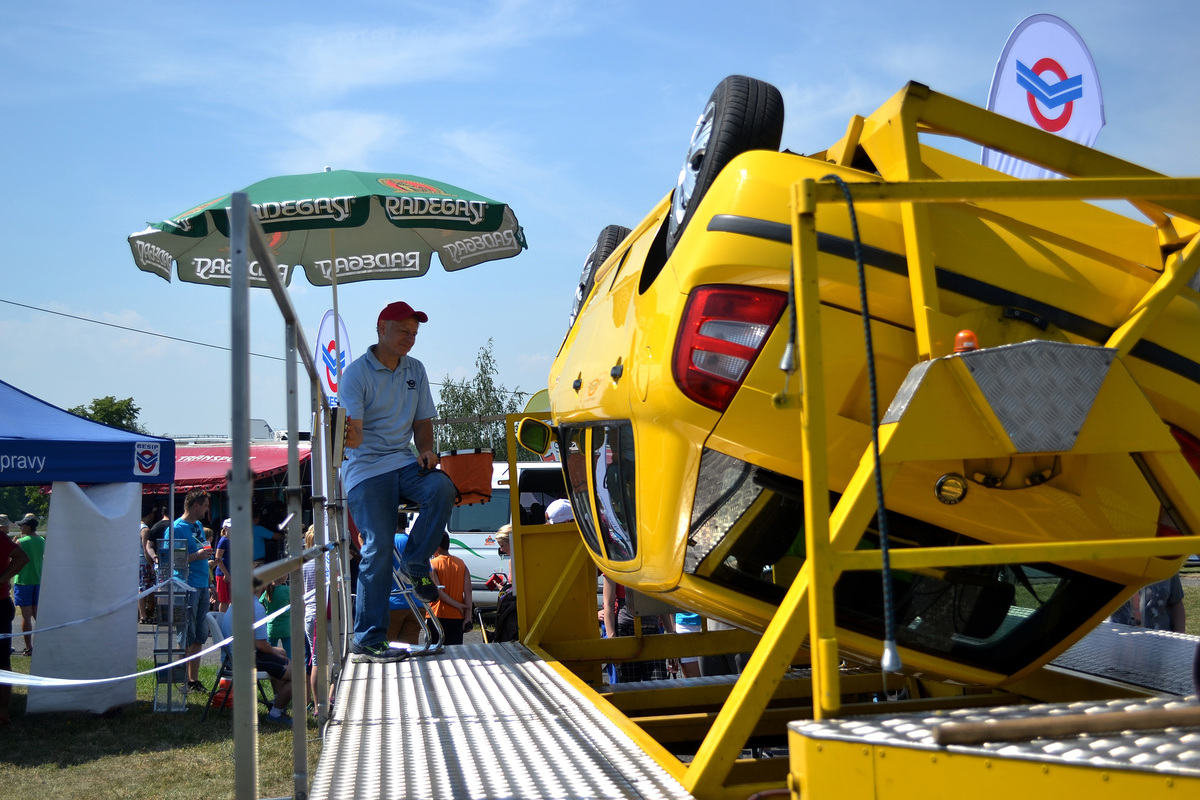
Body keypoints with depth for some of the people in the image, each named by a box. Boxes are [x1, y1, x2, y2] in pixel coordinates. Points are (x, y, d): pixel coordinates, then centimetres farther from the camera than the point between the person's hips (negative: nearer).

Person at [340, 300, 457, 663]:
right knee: (378, 549, -12)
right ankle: (367, 641, -4)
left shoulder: (415, 370, 13)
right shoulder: (357, 373, -6)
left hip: (403, 462, 5)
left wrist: (426, 450, -1)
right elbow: (354, 433, -17)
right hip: (365, 469, -5)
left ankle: (415, 563, -7)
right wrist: (349, 436, -41)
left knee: (442, 488, -28)